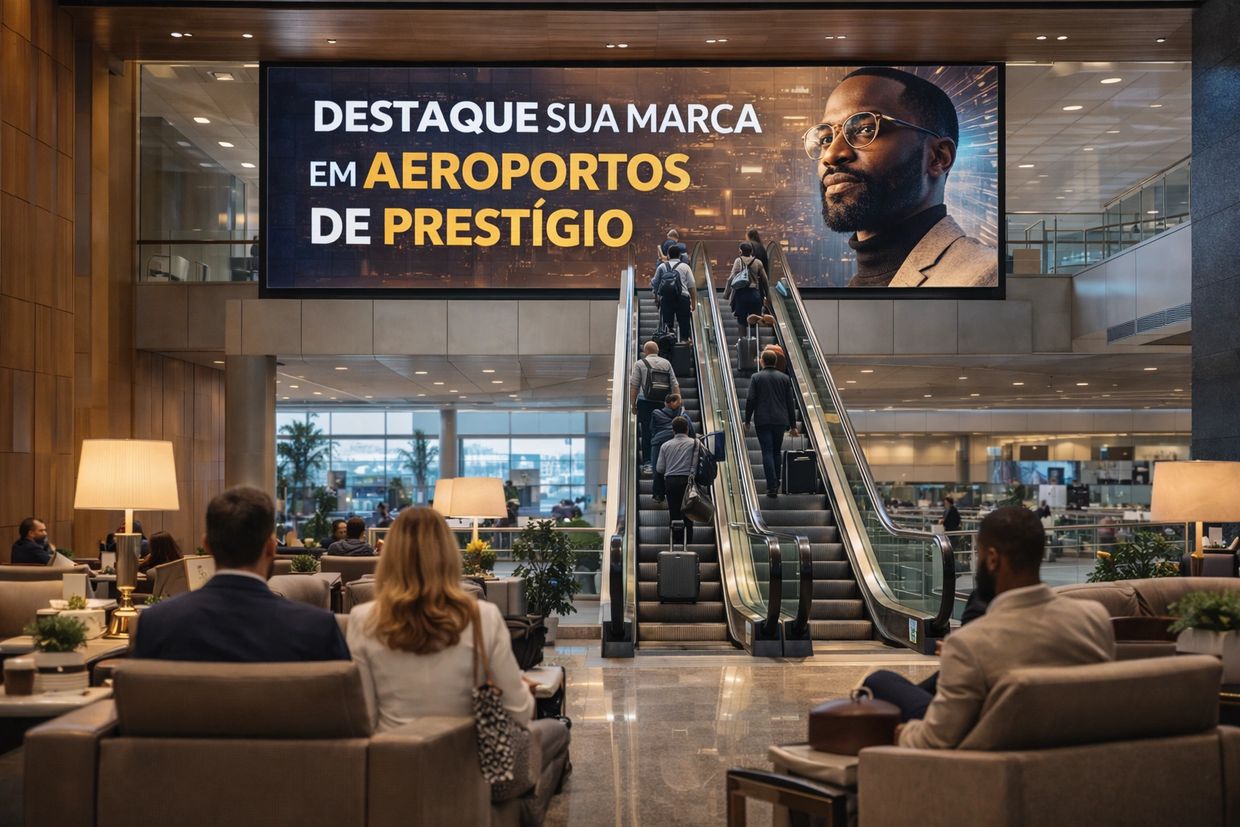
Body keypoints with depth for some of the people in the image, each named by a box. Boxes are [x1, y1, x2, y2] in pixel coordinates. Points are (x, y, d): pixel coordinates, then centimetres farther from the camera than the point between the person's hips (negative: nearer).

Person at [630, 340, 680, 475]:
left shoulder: (640, 364, 1)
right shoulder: (666, 363, 10)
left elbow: (634, 386, -2)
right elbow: (675, 385, 7)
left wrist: (632, 403, 3)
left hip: (646, 402, -3)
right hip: (664, 403, 3)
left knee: (646, 433, 0)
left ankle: (647, 463, -4)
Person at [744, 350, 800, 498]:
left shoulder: (756, 377, -1)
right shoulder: (784, 378, 7)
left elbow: (750, 400, -6)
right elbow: (790, 403, 6)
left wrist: (747, 421, 3)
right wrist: (793, 425, 10)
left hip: (762, 421, -3)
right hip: (781, 421, 3)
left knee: (767, 452, -3)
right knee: (777, 452, 15)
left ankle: (772, 486, -11)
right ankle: (775, 484, 17)